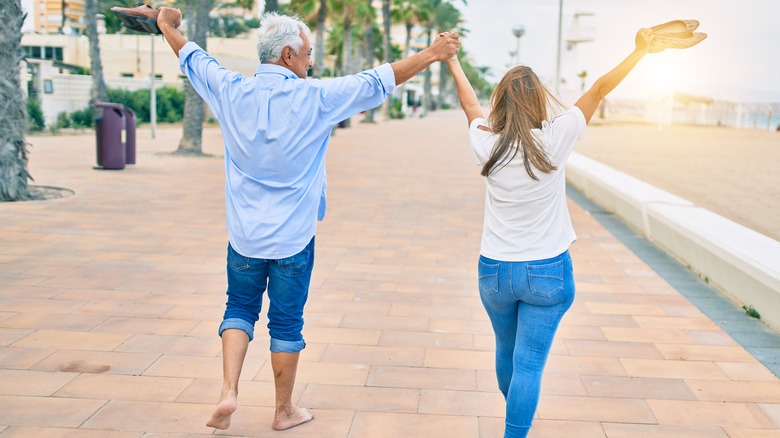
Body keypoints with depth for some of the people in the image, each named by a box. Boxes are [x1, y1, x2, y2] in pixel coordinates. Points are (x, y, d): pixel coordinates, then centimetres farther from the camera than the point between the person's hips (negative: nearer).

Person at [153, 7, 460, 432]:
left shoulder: (231, 91, -5)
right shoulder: (315, 98, -14)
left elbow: (193, 59, 14)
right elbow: (378, 81, -7)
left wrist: (167, 26, 34)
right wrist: (432, 54, 3)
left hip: (244, 235, 3)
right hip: (292, 238, -3)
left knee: (240, 307, 21)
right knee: (286, 322, 10)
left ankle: (228, 392, 6)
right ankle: (284, 410, 25)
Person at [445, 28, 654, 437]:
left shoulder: (485, 144, -8)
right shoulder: (553, 140, -16)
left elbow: (469, 102, 11)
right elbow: (600, 88, -7)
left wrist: (452, 61, 28)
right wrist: (640, 49, 1)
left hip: (494, 270, 4)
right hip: (547, 273, -3)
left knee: (506, 351, 23)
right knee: (529, 364, -1)